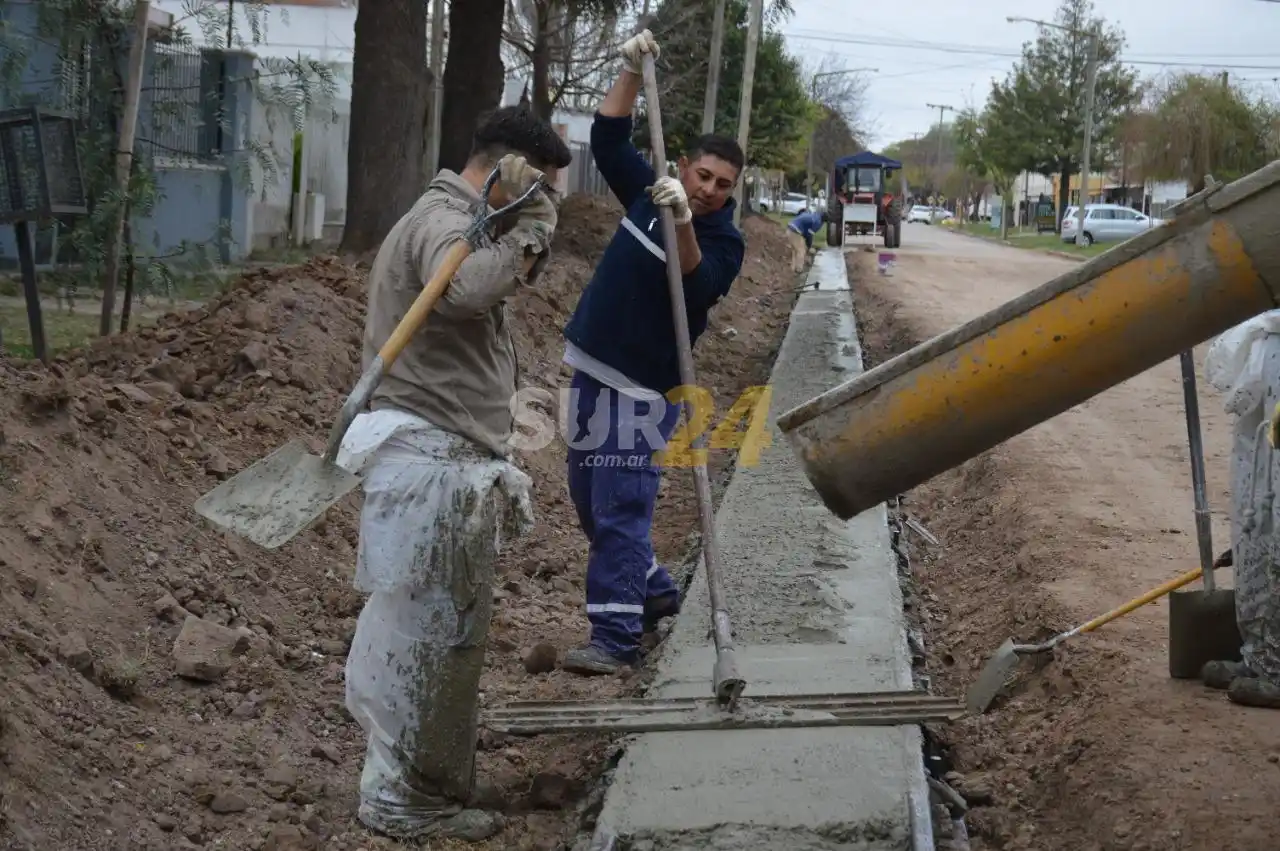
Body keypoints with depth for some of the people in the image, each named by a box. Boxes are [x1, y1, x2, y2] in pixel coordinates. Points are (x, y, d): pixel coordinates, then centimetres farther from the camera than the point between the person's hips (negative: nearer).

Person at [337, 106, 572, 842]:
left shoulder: (471, 224, 21)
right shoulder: (442, 222, -15)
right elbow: (469, 286, -36)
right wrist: (527, 227, -20)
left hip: (459, 465, 11)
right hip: (429, 462, -11)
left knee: (455, 637, 17)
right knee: (418, 632, -4)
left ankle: (438, 793, 27)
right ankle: (400, 801, 4)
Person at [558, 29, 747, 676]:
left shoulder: (724, 241, -12)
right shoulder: (649, 195, 6)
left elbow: (697, 286, -29)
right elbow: (607, 140, 8)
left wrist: (682, 225, -44)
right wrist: (632, 71, -2)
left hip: (643, 390, -7)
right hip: (592, 371, 7)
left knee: (620, 510, -13)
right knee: (588, 501, 16)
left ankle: (616, 636, -13)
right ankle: (655, 592, 33)